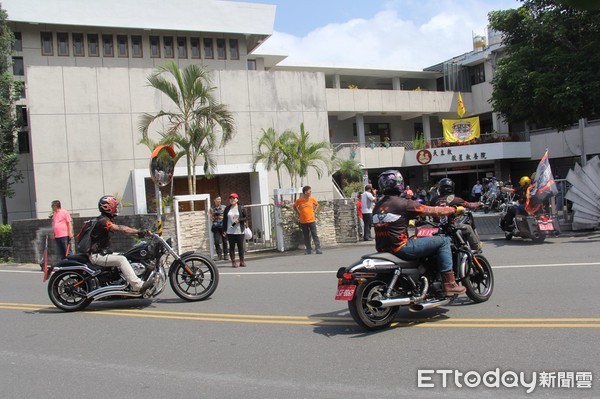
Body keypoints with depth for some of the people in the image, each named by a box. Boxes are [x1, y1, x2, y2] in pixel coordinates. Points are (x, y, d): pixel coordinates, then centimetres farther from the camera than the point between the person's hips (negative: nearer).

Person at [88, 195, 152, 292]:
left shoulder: (107, 220, 16)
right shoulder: (103, 221, -18)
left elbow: (123, 229, 10)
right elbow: (120, 229, -31)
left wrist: (138, 233, -1)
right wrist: (138, 231, -34)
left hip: (103, 252, 11)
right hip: (97, 256, -11)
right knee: (121, 260, -25)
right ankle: (137, 286, -32)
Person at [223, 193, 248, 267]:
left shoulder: (241, 208, 1)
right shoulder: (227, 208, 7)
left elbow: (246, 217, 3)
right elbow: (224, 219, 8)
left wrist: (239, 220, -14)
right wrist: (224, 230, 2)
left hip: (239, 231, -1)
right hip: (230, 231, 1)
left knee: (240, 246, 3)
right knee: (232, 246, 3)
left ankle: (242, 261, 12)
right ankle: (233, 262, 7)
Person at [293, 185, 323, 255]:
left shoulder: (312, 199, -1)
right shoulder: (299, 200, -7)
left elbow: (317, 205, 17)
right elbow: (294, 207, 11)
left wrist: (314, 212, 7)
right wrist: (299, 214, 4)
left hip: (312, 220, 0)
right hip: (303, 222, 0)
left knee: (314, 235, -4)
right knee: (306, 236, 7)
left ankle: (318, 248, -2)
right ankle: (308, 249, 15)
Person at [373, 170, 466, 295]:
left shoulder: (377, 206, 11)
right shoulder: (404, 203, -10)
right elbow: (432, 211, -5)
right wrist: (454, 209, 11)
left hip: (382, 248, 8)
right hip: (400, 248, -8)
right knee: (443, 241, -1)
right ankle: (449, 284, -3)